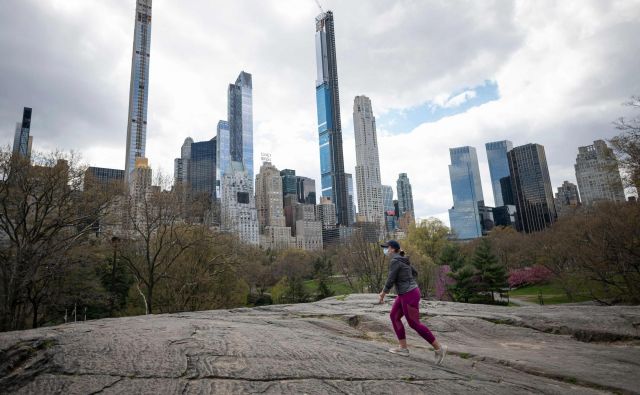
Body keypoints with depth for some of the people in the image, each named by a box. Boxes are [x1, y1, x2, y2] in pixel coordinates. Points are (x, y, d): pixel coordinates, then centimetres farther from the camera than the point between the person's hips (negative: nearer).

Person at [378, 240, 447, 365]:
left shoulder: (394, 261, -19)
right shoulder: (402, 260, 10)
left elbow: (390, 281, -19)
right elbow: (414, 273, 21)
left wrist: (383, 295, -6)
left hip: (409, 295, -10)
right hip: (407, 293, 10)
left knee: (414, 324, -1)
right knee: (394, 317, 12)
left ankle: (439, 348, 8)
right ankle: (403, 348, 16)